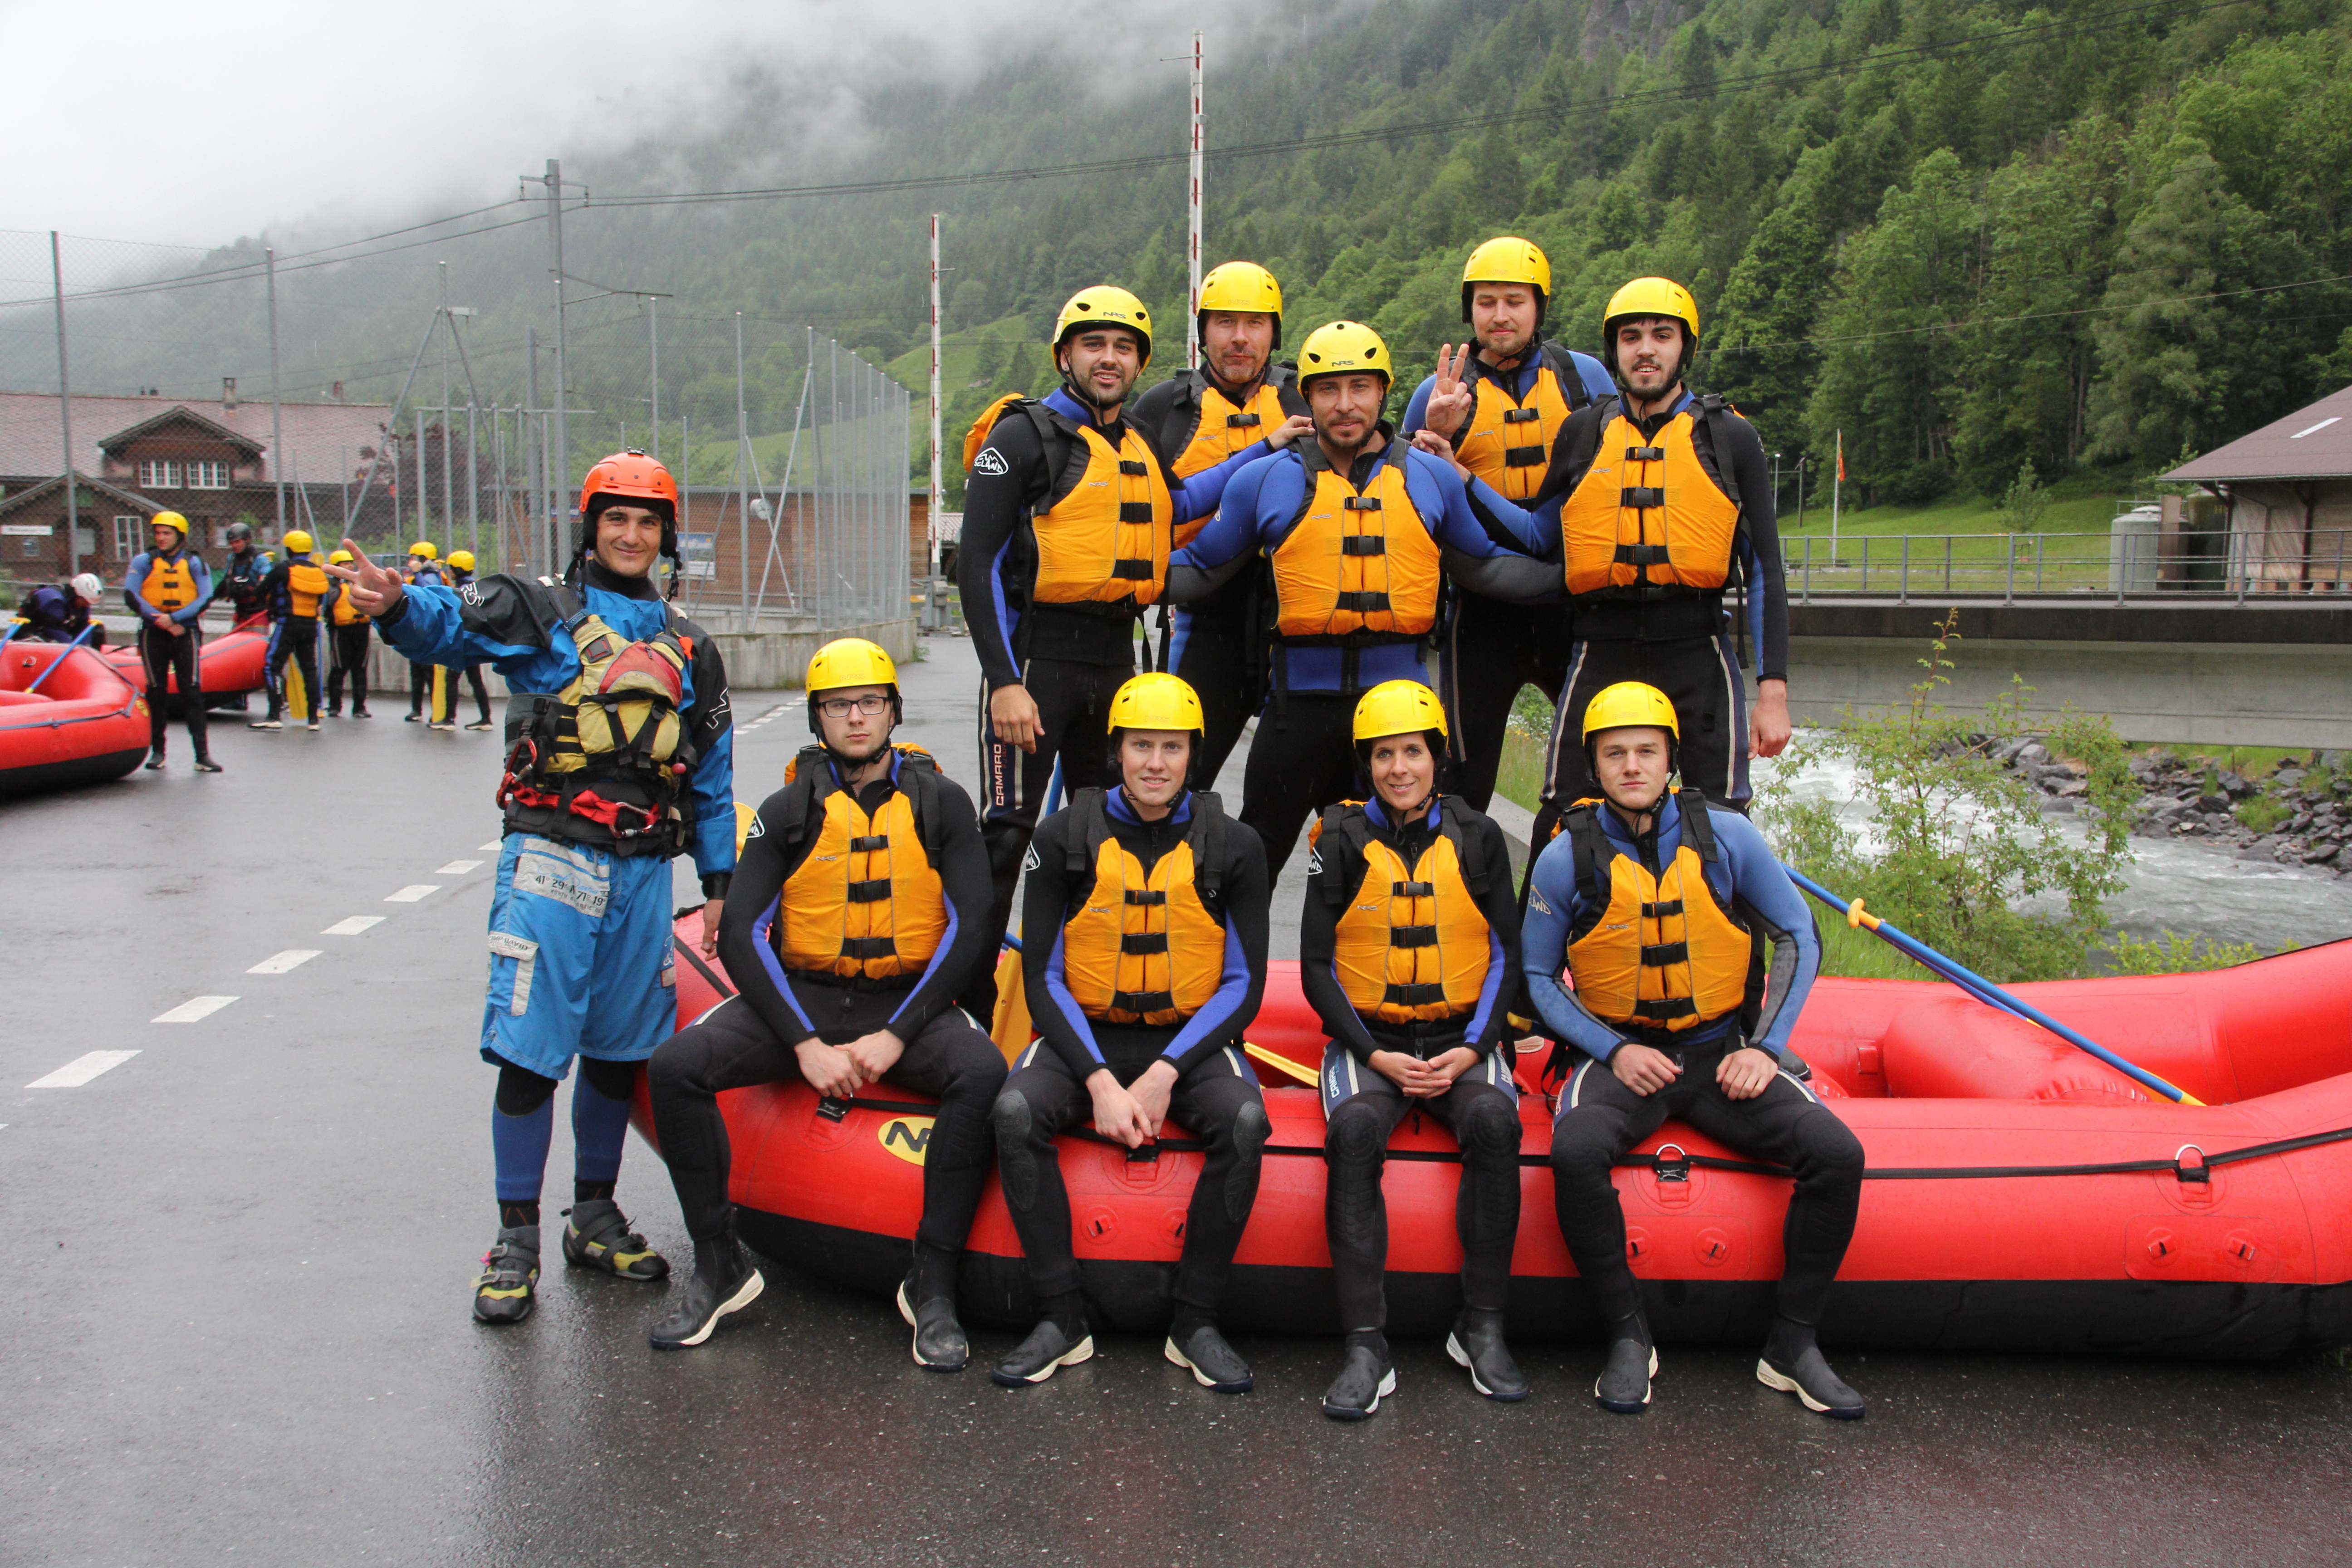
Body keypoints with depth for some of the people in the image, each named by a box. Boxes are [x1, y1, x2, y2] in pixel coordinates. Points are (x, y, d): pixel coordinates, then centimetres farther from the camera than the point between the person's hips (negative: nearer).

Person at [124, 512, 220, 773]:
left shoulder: (195, 563, 5)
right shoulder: (143, 562, 5)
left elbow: (205, 598, -6)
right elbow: (131, 596, -4)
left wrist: (174, 618, -17)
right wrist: (161, 620, -14)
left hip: (185, 631, -1)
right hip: (153, 633, 1)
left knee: (192, 691, -6)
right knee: (156, 692, 5)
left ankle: (202, 753, -9)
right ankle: (157, 750, 12)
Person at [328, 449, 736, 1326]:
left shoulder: (689, 650, 16)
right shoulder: (537, 611, 4)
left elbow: (712, 777, 19)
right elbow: (448, 624, -15)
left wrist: (719, 884, 15)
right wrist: (396, 604, -39)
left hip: (642, 872, 4)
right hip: (550, 860, -4)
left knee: (619, 1050, 11)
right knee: (528, 1053, -5)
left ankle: (594, 1218, 27)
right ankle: (516, 1239, 7)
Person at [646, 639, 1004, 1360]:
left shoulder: (939, 802, 3)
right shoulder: (790, 810, 4)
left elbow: (970, 926, -3)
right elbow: (740, 936, -2)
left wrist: (894, 1037, -13)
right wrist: (806, 1044, -14)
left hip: (909, 1001, -1)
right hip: (801, 996, 1)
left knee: (982, 1072, -32)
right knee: (675, 1065, -22)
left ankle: (932, 1283, -20)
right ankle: (719, 1266, -6)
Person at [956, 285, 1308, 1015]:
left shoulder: (1140, 445, 16)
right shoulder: (1026, 435, -6)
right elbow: (977, 563, -11)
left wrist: (1266, 451, 16)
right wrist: (1004, 681, -19)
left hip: (1116, 656, 7)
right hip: (1036, 653, -7)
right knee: (1008, 834, -9)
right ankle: (967, 1000, 0)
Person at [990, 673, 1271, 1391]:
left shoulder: (1232, 847, -2)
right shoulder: (1066, 838, -3)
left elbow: (1244, 983, -1)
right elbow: (1042, 977, -3)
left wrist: (1166, 1074, -14)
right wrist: (1101, 1081, -16)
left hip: (1192, 1037, 0)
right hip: (1087, 1034, 0)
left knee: (1244, 1122, -30)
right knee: (1016, 1112, -28)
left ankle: (1195, 1323, -13)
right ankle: (1061, 1319, -14)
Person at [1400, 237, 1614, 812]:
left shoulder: (1585, 377, 7)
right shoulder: (1441, 393, 6)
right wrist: (1433, 438, -12)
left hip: (1573, 600, 1)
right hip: (1482, 607, -1)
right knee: (1465, 773, 1)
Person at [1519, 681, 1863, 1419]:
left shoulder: (1726, 836, -3)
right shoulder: (1567, 857, -5)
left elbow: (1799, 938, 7)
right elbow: (1539, 975, 4)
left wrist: (1767, 1048, -3)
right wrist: (1613, 1051, -10)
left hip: (1722, 1051, 2)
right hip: (1620, 1054, -2)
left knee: (1837, 1153, -20)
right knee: (1576, 1149, -32)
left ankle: (1792, 1346, -3)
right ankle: (1628, 1339, -13)